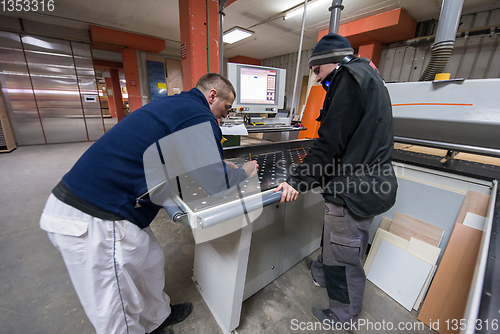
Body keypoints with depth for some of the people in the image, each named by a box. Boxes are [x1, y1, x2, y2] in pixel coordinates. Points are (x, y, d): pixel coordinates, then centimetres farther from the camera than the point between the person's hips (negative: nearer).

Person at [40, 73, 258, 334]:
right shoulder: (201, 118, -18)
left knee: (151, 262, 25)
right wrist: (243, 172, 4)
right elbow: (216, 185, -16)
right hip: (93, 222, -10)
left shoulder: (176, 105, 14)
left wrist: (218, 164, 22)